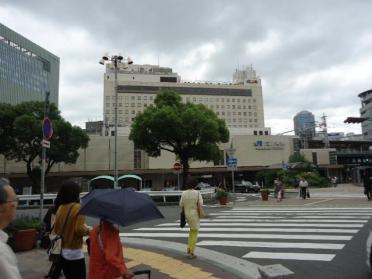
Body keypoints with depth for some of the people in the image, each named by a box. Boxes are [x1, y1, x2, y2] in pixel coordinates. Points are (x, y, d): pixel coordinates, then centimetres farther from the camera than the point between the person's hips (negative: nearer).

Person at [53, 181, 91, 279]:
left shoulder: (60, 208, 3)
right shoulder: (78, 208, -16)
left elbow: (56, 230, 10)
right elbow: (80, 229, -21)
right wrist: (88, 230, -2)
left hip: (62, 251, 7)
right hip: (75, 253, -7)